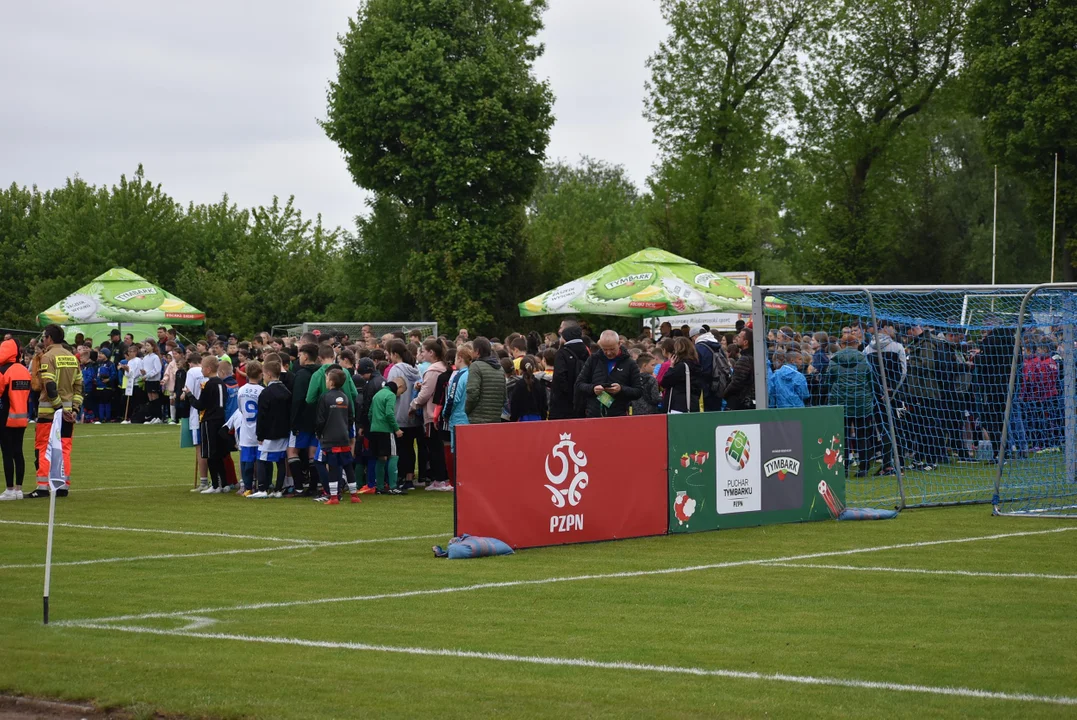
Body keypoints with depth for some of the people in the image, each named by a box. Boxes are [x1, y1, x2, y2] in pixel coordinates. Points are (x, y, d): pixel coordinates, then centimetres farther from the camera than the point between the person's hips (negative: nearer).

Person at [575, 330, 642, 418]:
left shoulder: (630, 364, 3)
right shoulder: (593, 360, 9)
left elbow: (638, 392, 1)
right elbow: (578, 385, 10)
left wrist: (621, 389, -18)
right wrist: (592, 389, -11)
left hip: (619, 417, -2)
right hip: (593, 416, 2)